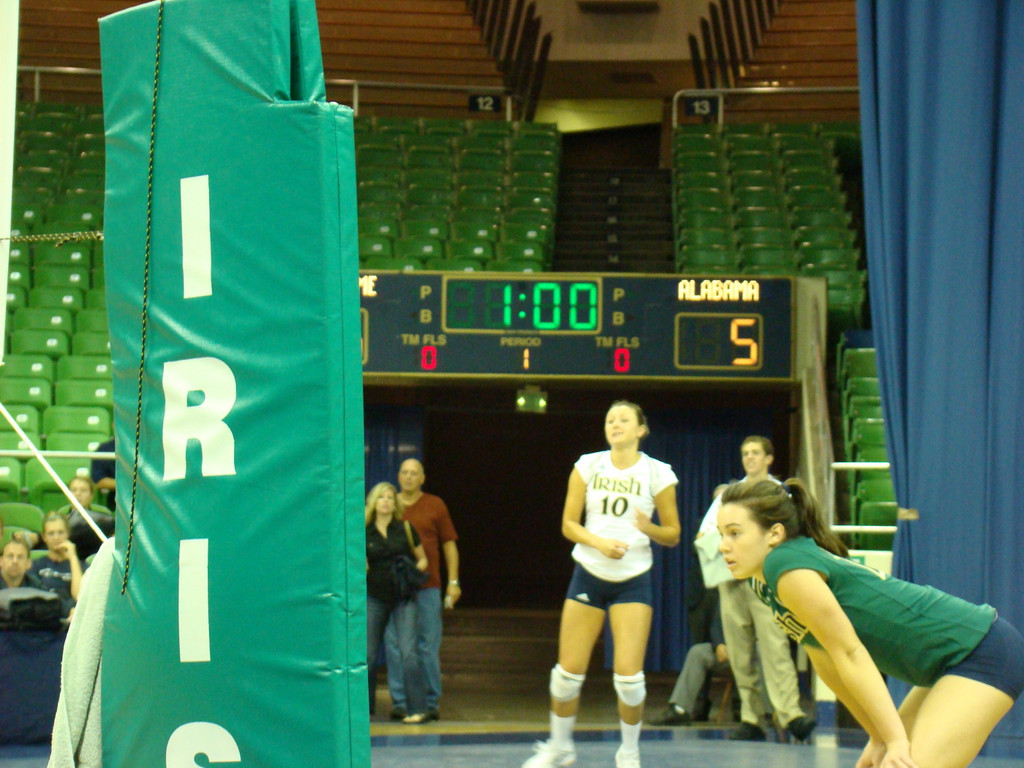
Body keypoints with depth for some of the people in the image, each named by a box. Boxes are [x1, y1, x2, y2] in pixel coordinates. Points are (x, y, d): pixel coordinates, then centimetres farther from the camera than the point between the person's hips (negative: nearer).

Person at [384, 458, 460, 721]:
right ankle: (399, 702, 6)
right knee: (395, 647, 0)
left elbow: (449, 544, 9)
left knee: (428, 646, 2)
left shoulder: (435, 505, 8)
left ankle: (431, 702, 8)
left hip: (428, 588, -1)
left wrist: (453, 581, 2)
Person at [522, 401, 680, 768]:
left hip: (633, 580, -1)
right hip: (588, 575, 2)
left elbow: (672, 535, 2)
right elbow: (568, 524, 2)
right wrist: (598, 542, -16)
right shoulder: (588, 466, 2)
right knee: (569, 671, 1)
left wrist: (648, 529, -20)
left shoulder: (657, 473, -2)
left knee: (628, 674, -10)